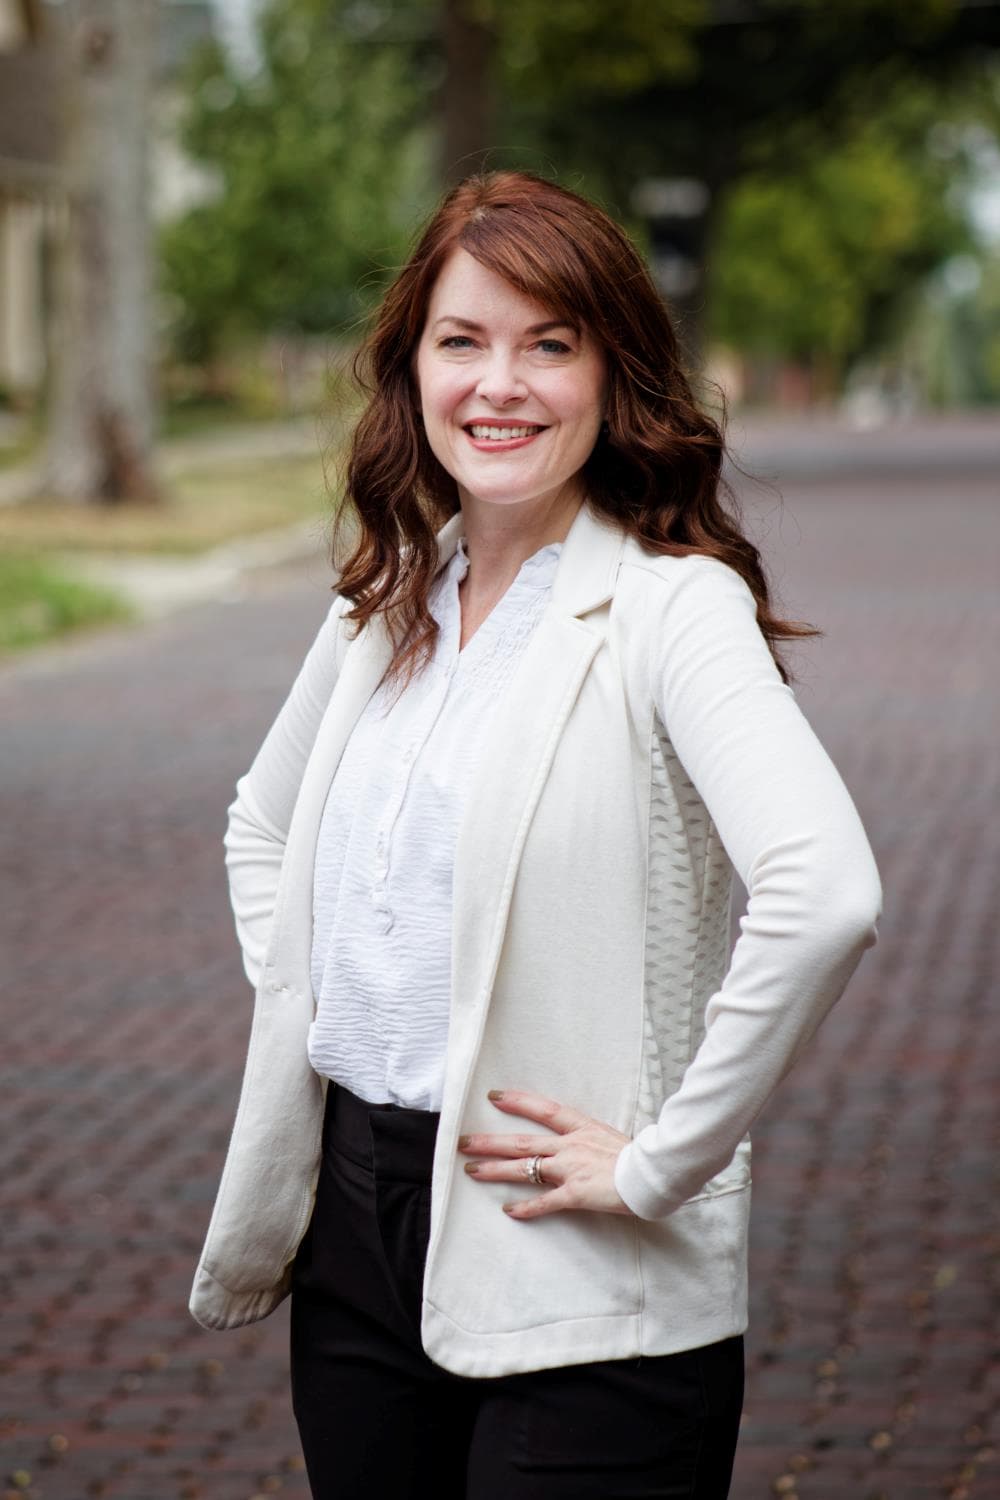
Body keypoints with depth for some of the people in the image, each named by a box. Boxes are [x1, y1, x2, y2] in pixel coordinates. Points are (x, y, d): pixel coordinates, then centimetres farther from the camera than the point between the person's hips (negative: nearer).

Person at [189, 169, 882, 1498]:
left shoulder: (670, 606, -13)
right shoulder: (387, 601, 9)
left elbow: (826, 896, -29)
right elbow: (262, 824, 28)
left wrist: (662, 1163, -22)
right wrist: (293, 1012, 12)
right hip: (354, 1237, 6)